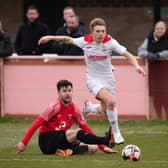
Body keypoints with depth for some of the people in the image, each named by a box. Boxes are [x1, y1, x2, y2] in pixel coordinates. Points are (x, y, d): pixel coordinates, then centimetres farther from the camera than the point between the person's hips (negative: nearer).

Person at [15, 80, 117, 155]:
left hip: (62, 142, 7)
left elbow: (85, 128, 11)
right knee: (78, 132, -30)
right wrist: (24, 143, -16)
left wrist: (102, 147, 5)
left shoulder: (74, 108, 9)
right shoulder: (55, 106, -9)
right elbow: (36, 124, -11)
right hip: (47, 141, -7)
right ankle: (105, 140, -42)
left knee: (93, 148, -11)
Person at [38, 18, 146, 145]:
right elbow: (68, 39, 3)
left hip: (108, 78, 2)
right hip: (93, 79, -2)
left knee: (104, 110, 8)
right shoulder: (85, 41, -14)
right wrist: (50, 38, 0)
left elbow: (127, 54, -18)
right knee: (110, 101, -26)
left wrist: (136, 65, -35)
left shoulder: (110, 42, -15)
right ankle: (116, 133, -11)